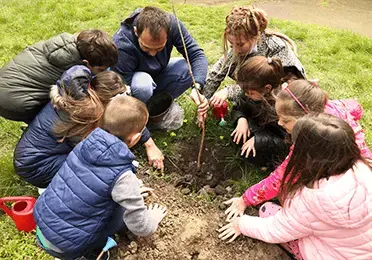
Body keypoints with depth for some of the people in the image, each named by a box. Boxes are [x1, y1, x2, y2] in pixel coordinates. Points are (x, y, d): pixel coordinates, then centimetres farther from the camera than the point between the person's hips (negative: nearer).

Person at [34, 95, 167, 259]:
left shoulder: (86, 144, -6)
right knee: (126, 206, 4)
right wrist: (153, 218, 10)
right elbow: (141, 228, -12)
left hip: (42, 226, 5)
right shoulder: (122, 176, -23)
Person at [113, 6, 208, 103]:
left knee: (189, 69, -22)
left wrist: (197, 87, -38)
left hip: (158, 74, 5)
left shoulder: (171, 23, -25)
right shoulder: (122, 45, -36)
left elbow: (197, 54, -23)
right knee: (142, 86, -39)